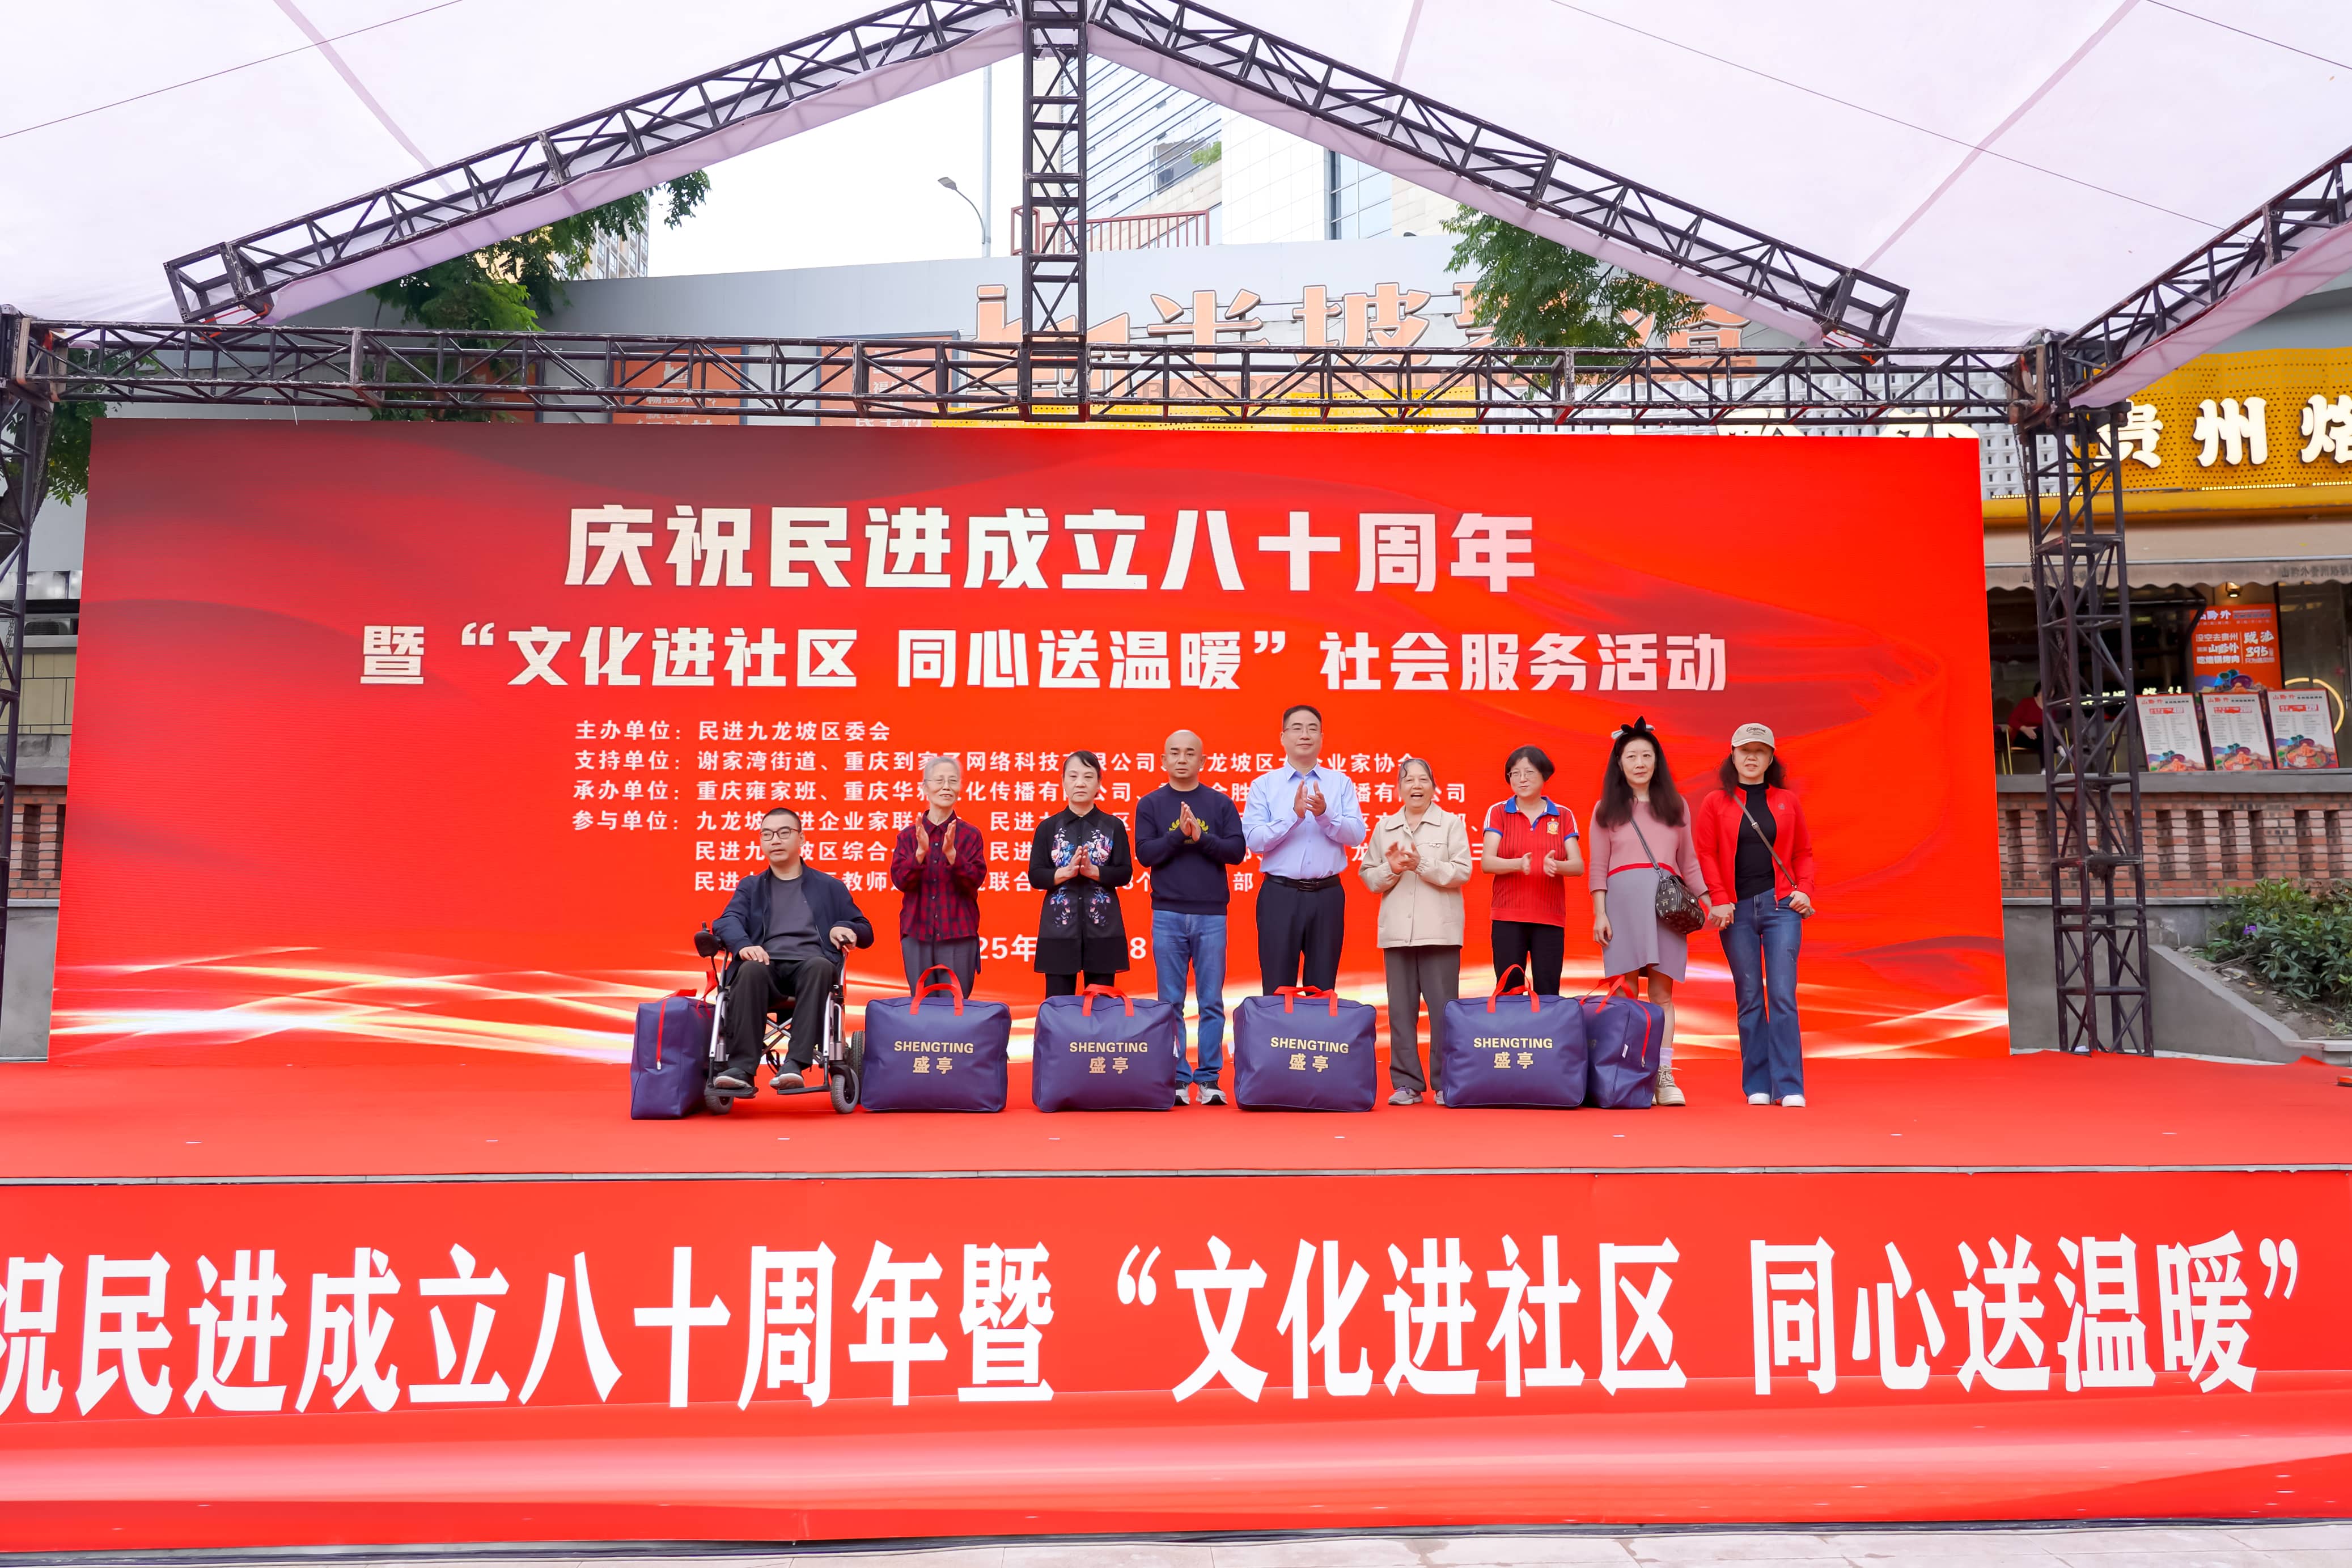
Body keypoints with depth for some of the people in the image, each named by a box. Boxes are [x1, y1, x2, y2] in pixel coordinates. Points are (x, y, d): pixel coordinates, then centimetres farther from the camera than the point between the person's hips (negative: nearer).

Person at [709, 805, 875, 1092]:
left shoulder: (829, 887, 22)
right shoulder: (750, 887, 23)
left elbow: (866, 932, 20)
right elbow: (727, 921, 4)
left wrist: (843, 929, -5)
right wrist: (744, 944, -20)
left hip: (810, 965, -1)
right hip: (768, 967, 1)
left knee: (819, 965, -36)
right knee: (750, 969, -35)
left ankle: (796, 1065, -45)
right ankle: (740, 1069, -42)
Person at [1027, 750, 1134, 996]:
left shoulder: (1114, 826, 5)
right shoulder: (1048, 827, 5)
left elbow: (1125, 873, -2)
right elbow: (1035, 876, 0)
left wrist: (1092, 871, -17)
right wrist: (1065, 872, -16)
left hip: (1102, 928, 0)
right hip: (1059, 927, 0)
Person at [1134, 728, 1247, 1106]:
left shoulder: (1220, 803, 8)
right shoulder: (1150, 805, 7)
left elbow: (1237, 851, 0)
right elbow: (1145, 853, -3)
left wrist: (1201, 837, -13)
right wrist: (1179, 834, -14)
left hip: (1212, 914, 0)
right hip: (1168, 914, 0)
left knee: (1211, 1001, 2)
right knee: (1171, 1002, 2)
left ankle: (1209, 1079, 8)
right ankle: (1176, 1080, 7)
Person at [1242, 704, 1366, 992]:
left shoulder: (1341, 783, 7)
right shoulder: (1263, 785, 3)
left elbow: (1356, 835, -3)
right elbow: (1253, 840, -8)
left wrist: (1325, 814, -19)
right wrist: (1294, 815, -20)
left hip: (1328, 895, 2)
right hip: (1280, 894, -1)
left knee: (1323, 988, 8)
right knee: (1278, 987, 2)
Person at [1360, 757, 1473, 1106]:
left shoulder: (1451, 824, 5)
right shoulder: (1384, 827, 13)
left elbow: (1462, 872, -4)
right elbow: (1369, 877, 10)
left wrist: (1422, 864, -15)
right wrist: (1392, 869, -9)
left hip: (1439, 930, -3)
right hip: (1397, 930, 3)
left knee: (1443, 1008, -2)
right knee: (1401, 1008, 2)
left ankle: (1445, 1083, 5)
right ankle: (1406, 1083, 8)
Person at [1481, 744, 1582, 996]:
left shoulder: (1564, 816, 9)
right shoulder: (1498, 812, 6)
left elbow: (1578, 866, 1)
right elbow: (1487, 862, -5)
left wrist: (1556, 866, -22)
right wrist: (1518, 864, -25)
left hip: (1551, 918, 1)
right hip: (1508, 918, -1)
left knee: (1548, 994, -2)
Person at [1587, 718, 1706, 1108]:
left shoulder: (1675, 806, 16)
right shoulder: (1607, 809, 11)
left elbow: (1688, 861, 17)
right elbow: (1598, 866, 7)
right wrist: (1599, 913, -3)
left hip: (1667, 901, 2)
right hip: (1623, 899, -1)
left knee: (1662, 991, -2)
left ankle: (1664, 1076, -1)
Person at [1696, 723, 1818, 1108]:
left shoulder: (1787, 801, 10)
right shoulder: (1715, 803, 5)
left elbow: (1803, 852, 14)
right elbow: (1705, 856, 1)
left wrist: (1804, 889, -1)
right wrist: (1718, 900, -8)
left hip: (1781, 906, 0)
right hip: (1737, 911, 0)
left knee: (1782, 996, -7)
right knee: (1749, 999, 4)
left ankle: (1790, 1087, -4)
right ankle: (1758, 1086, 10)